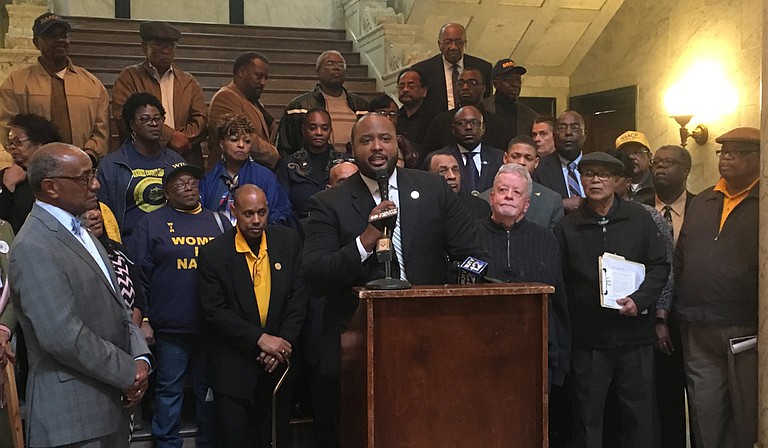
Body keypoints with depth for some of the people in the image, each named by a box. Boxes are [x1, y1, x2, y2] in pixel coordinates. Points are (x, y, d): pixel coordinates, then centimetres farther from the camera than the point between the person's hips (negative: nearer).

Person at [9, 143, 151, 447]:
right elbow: (64, 338, -24)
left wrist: (140, 358, -3)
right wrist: (129, 373, -14)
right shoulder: (33, 248, -18)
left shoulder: (80, 232, 12)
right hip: (74, 416, -8)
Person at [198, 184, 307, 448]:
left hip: (278, 360, 3)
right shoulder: (214, 254, -9)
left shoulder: (289, 241, -1)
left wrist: (283, 342, -11)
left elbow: (299, 296, 0)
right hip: (233, 367, -2)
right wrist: (260, 339, -19)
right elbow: (214, 311, -12)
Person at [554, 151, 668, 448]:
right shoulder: (567, 227, 5)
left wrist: (639, 300, -11)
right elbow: (559, 282, 5)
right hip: (587, 337, 0)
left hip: (634, 332, 1)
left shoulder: (639, 218, 6)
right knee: (587, 415, 6)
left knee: (639, 411, 8)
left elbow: (659, 266, 4)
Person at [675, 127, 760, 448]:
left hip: (749, 333, -4)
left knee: (748, 415, 8)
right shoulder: (701, 202, 14)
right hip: (699, 332, 5)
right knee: (704, 413, 11)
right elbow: (680, 260, 16)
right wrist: (683, 309, 9)